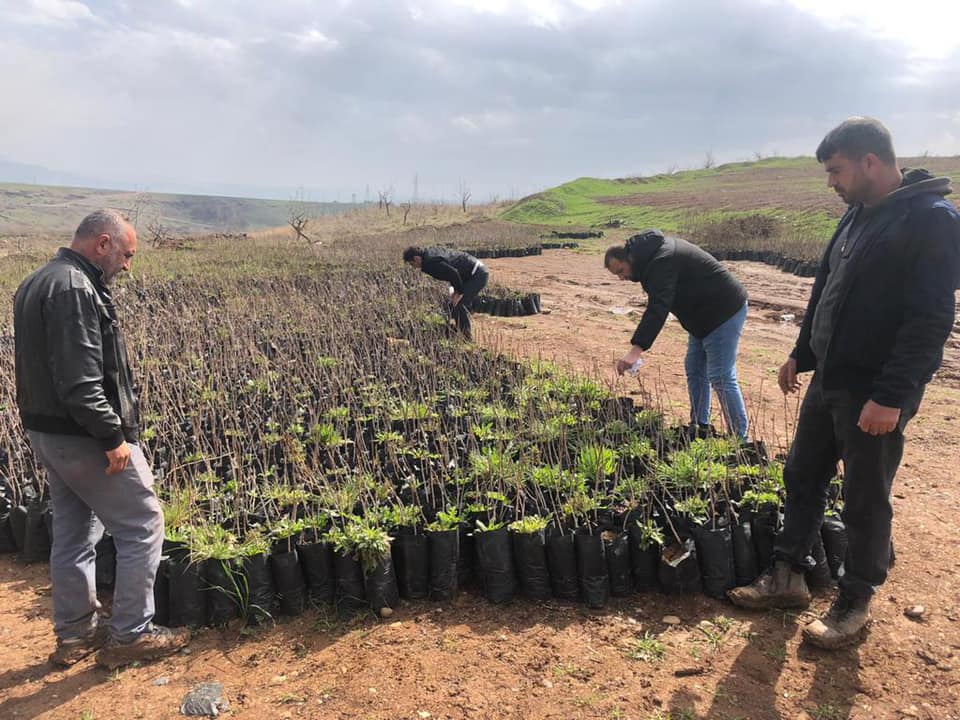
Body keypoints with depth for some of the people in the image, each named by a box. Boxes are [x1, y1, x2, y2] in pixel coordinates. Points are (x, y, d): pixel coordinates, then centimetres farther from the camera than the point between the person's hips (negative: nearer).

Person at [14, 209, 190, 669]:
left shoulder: (36, 284, 13)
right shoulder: (74, 290, -20)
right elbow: (79, 381, -27)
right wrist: (113, 437, -21)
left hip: (45, 432, 10)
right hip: (84, 436, -10)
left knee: (73, 532, 18)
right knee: (142, 526, 2)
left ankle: (74, 634, 30)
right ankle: (129, 635, 12)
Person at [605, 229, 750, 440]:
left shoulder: (661, 262, -25)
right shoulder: (653, 254, 7)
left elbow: (658, 308, -36)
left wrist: (636, 349, -42)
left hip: (724, 311, -10)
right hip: (704, 314, 11)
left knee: (721, 378, -9)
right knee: (694, 371, 14)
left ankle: (739, 439, -2)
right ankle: (699, 428, 24)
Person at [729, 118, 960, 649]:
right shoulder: (858, 214, 10)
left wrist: (891, 396, -25)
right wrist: (802, 354, 17)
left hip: (875, 395, -8)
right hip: (829, 380, 8)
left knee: (865, 502, 5)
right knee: (802, 477, 15)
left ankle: (856, 603, 23)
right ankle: (788, 576, 30)